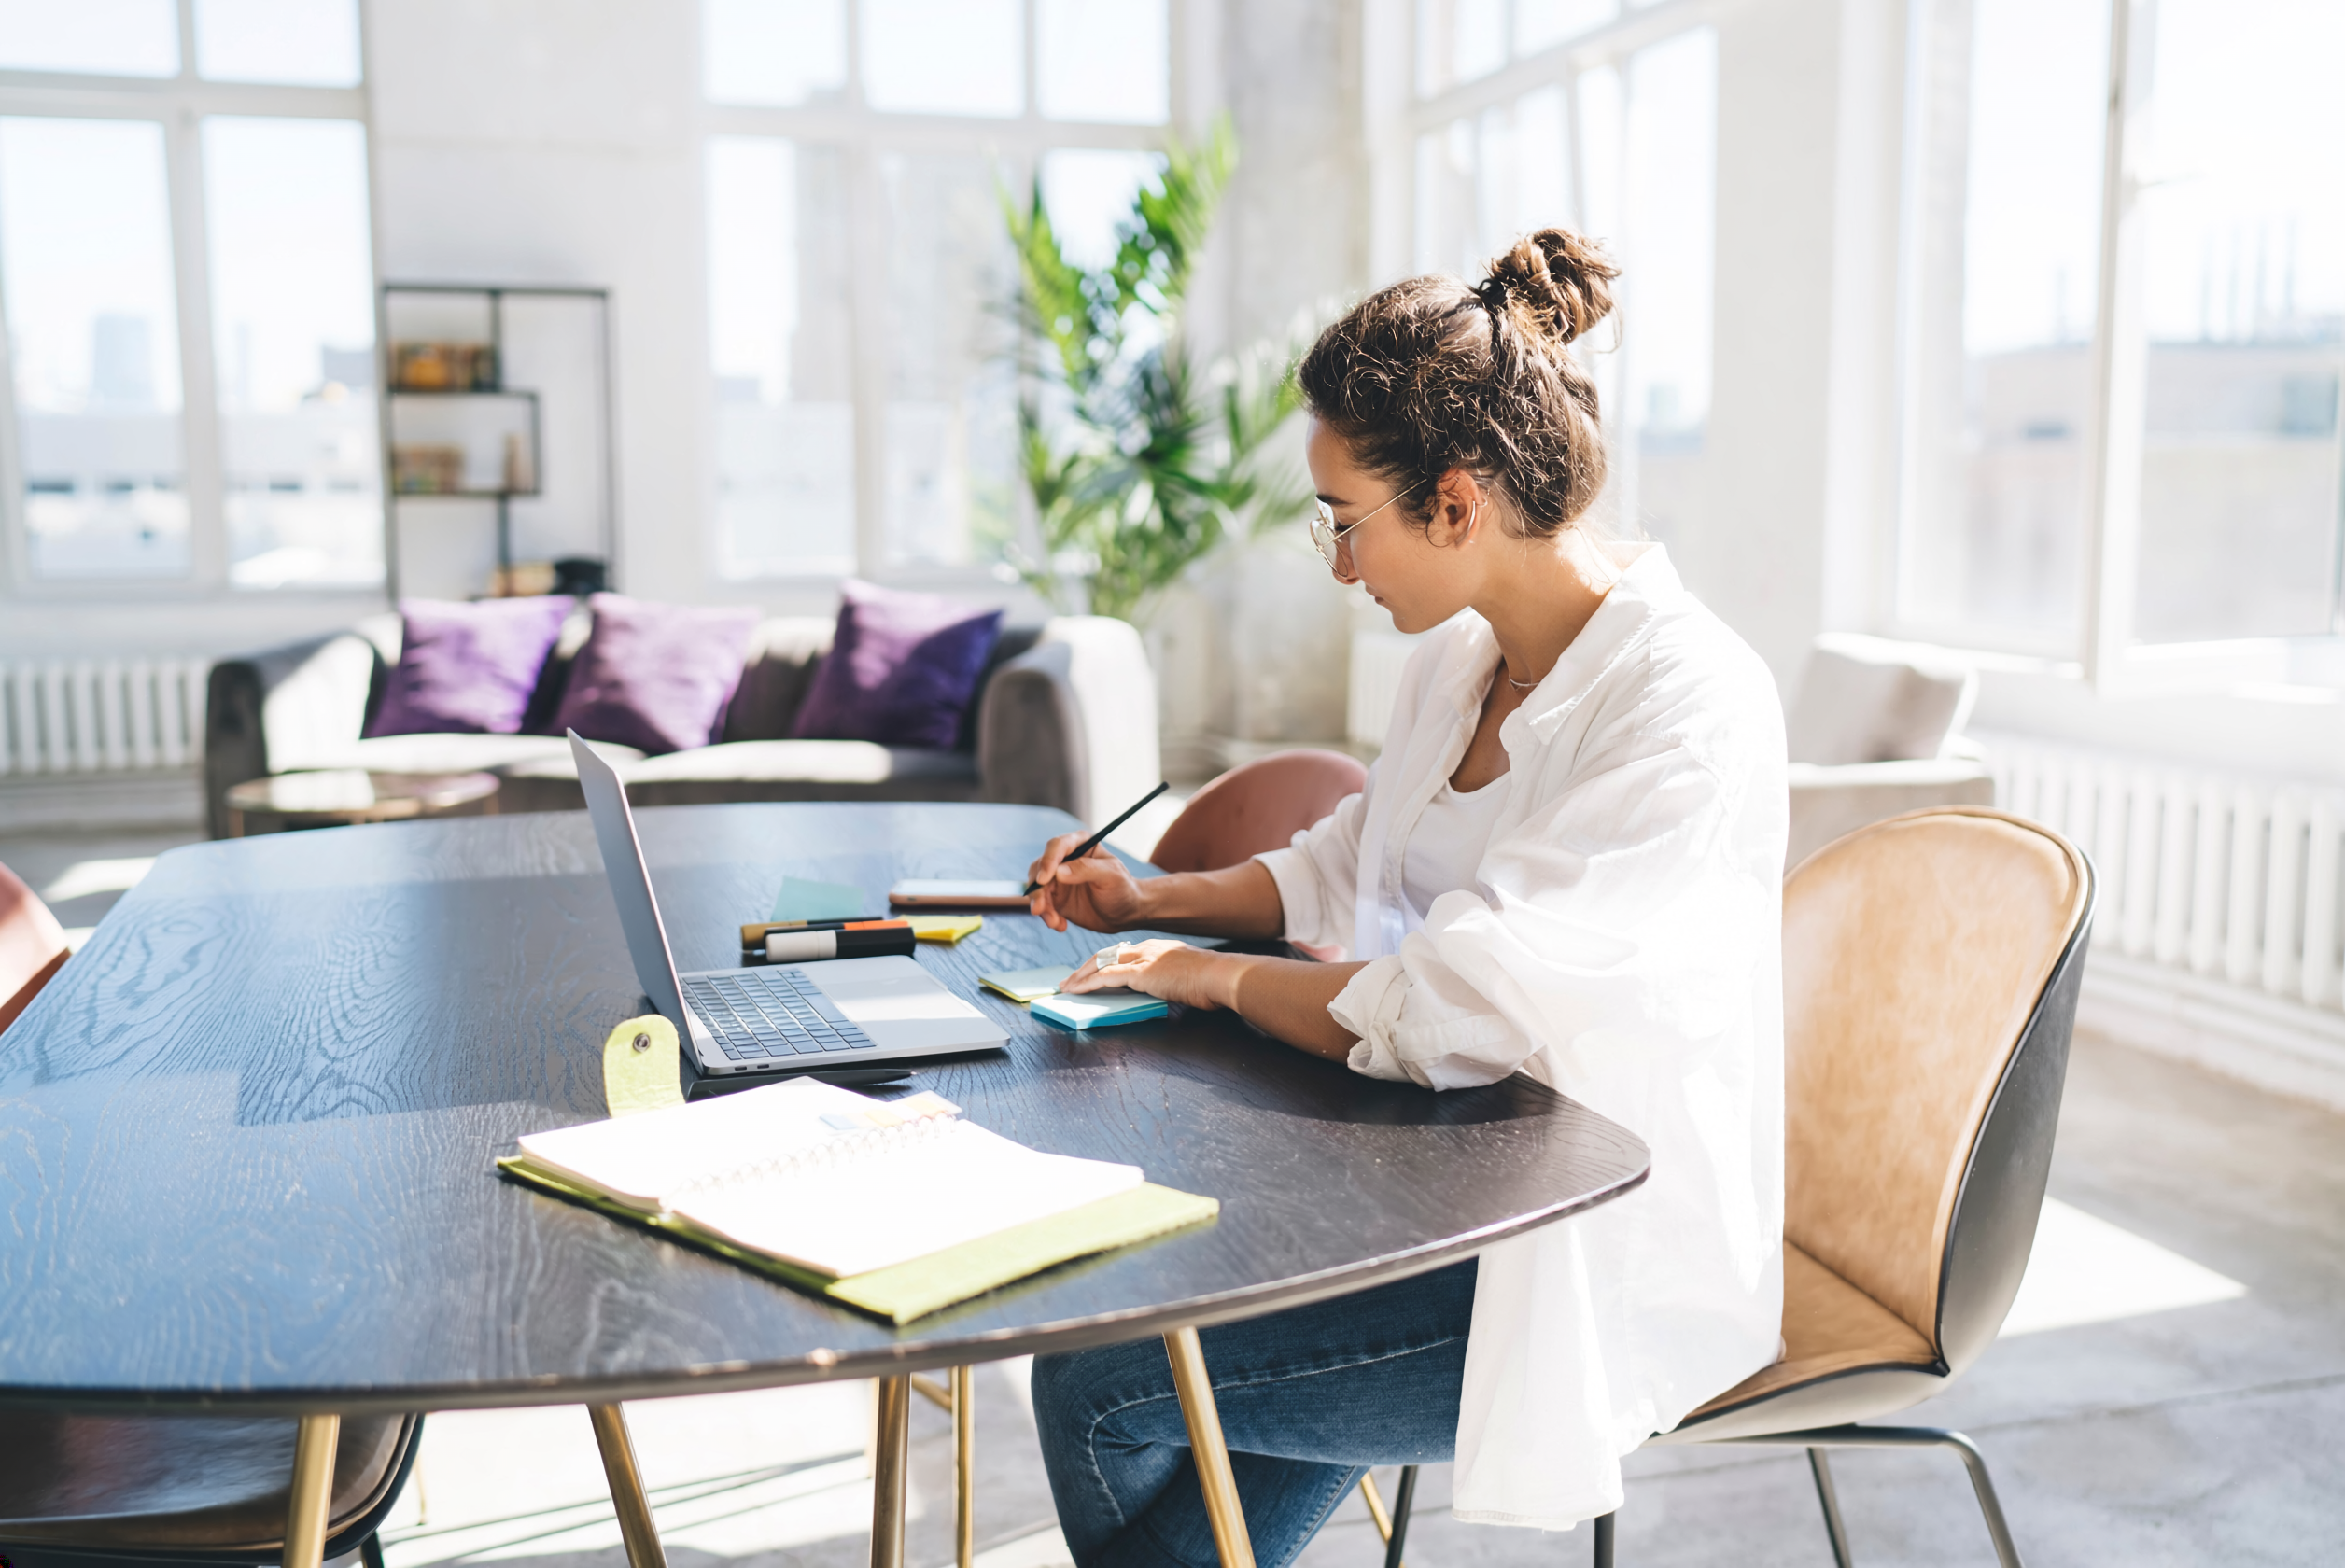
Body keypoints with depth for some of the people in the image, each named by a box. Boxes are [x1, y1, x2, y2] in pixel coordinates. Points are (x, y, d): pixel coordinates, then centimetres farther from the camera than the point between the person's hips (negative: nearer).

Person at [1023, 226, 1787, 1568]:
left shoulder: (1688, 703, -23)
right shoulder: (1465, 660, 5)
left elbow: (1447, 1015, -29)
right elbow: (1351, 862, 22)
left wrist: (1210, 972, -14)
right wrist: (1154, 900, 10)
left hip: (1610, 1268, -8)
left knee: (1098, 1386, -8)